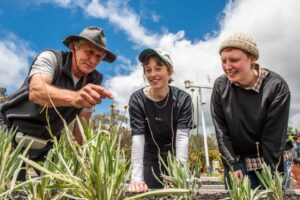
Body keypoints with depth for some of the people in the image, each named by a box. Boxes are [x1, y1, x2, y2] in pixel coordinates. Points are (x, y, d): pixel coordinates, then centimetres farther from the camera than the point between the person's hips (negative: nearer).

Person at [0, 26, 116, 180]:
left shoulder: (94, 81, -6)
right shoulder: (50, 58, -18)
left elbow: (82, 123, -1)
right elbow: (36, 91, -40)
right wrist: (74, 97, -58)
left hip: (46, 144, 4)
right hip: (15, 132, -4)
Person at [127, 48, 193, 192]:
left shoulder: (183, 99, -16)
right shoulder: (137, 99, -17)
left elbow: (182, 137, -25)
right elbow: (137, 138, -26)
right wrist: (136, 177, -35)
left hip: (175, 159, 1)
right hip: (151, 160, 0)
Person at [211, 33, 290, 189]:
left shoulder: (276, 87, -17)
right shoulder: (220, 86, -10)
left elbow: (274, 136, -15)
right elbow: (221, 130, -7)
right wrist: (233, 165, -10)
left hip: (268, 162, -2)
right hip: (235, 160, 2)